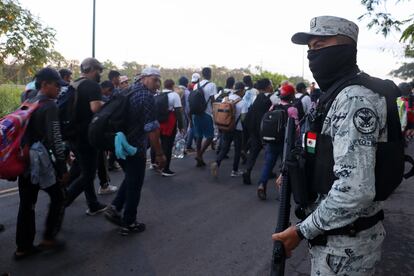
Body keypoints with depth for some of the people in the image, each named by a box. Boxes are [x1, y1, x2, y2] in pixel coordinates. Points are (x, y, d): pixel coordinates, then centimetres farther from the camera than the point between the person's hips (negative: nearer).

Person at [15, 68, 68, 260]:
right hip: (41, 161, -8)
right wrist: (63, 168, -14)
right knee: (58, 198, 10)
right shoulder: (49, 105, -12)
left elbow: (22, 132, 17)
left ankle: (23, 247, 20)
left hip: (24, 160, 8)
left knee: (26, 204, 12)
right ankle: (49, 238, 13)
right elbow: (55, 139, -17)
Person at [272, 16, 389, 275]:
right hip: (336, 232, 9)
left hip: (346, 244, -9)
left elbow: (355, 190, -32)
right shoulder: (341, 95, 9)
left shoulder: (356, 99, -24)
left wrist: (302, 231, -22)